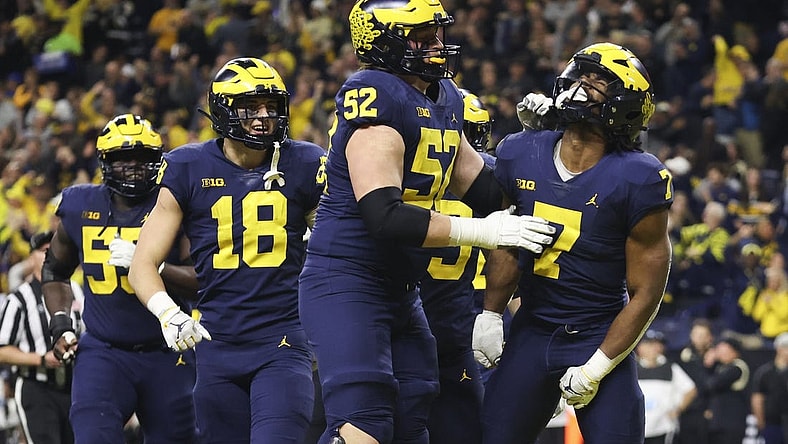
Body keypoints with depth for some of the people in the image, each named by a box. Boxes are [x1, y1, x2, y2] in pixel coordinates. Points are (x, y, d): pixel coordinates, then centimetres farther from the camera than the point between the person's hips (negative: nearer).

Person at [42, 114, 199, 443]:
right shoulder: (81, 208, 4)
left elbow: (205, 281, -14)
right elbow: (54, 270, 22)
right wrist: (60, 324, 9)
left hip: (166, 356, -1)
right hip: (103, 351, 1)